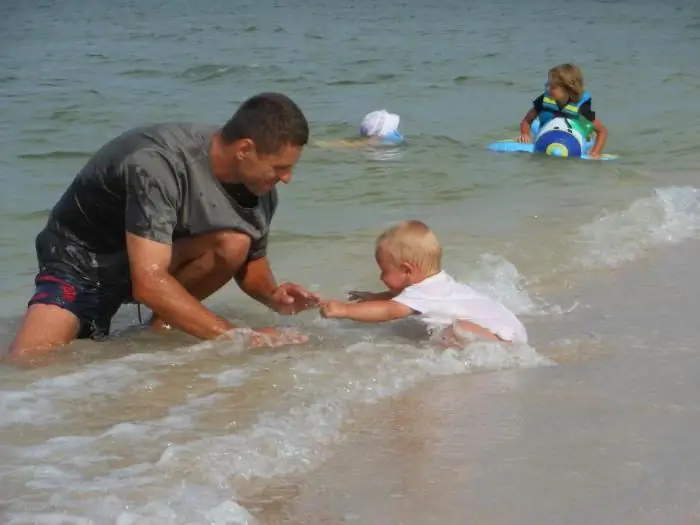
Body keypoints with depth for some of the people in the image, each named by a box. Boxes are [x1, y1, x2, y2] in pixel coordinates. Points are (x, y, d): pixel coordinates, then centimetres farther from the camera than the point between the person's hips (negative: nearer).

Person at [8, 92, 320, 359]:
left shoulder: (258, 182, -13)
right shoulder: (158, 164, -35)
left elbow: (251, 261, 3)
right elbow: (149, 283, -41)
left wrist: (272, 296, -20)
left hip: (162, 253, 6)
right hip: (82, 261, -5)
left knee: (235, 242, -25)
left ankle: (161, 327, -4)